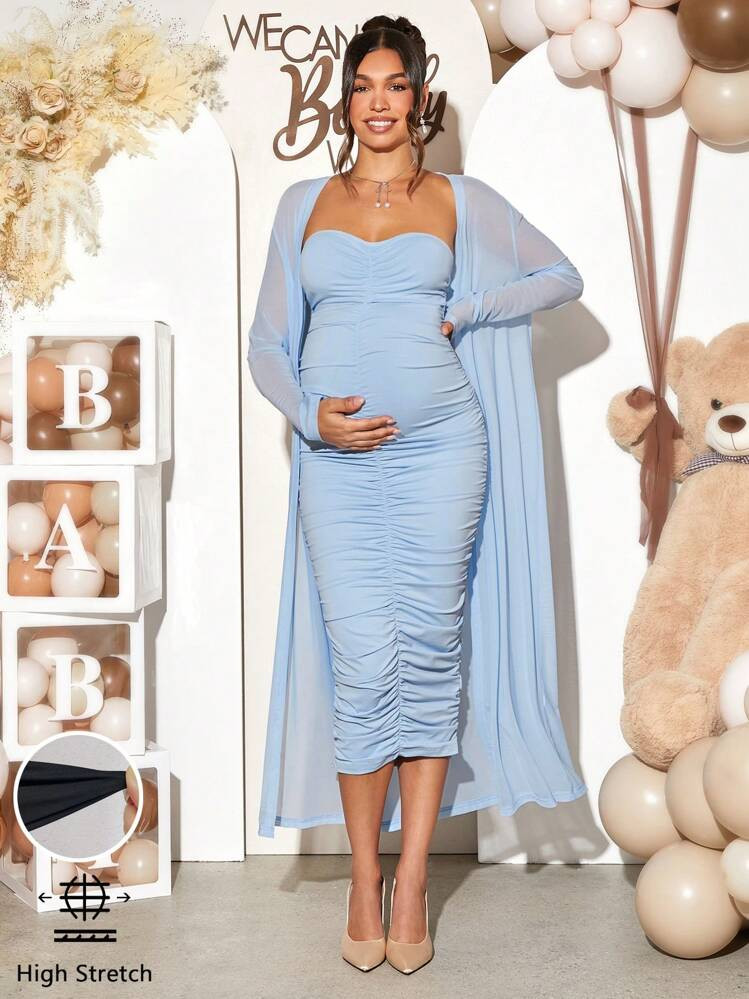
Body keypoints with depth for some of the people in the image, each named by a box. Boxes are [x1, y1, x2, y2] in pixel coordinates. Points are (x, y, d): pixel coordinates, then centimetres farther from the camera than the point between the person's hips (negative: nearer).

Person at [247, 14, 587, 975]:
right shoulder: (303, 202, 13)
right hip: (337, 458, 1)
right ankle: (364, 878, 14)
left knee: (433, 655, 1)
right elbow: (269, 341, 11)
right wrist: (309, 413, -8)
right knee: (361, 666, -3)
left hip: (440, 448, 0)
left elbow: (562, 275, 17)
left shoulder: (463, 200, 10)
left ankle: (412, 880, 13)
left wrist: (467, 313, 3)